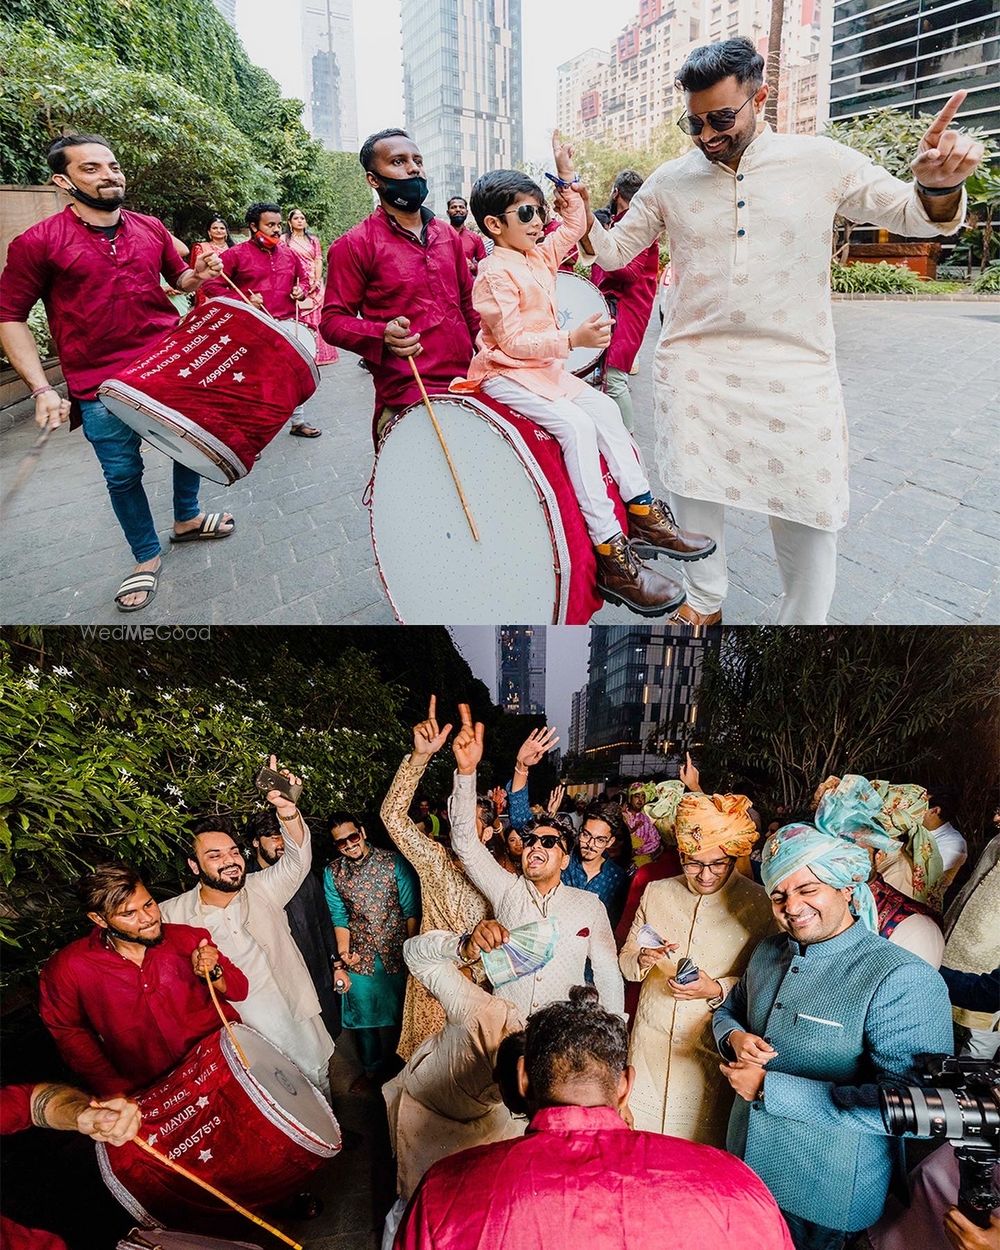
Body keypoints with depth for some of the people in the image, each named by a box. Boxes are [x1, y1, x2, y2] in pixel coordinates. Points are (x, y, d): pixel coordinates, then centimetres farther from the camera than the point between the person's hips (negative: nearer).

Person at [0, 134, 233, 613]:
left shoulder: (151, 228, 3)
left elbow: (177, 277, 21)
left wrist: (198, 275, -4)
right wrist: (41, 389, -15)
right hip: (100, 386, -4)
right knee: (123, 475, 5)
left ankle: (187, 519, 43)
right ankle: (147, 557, 24)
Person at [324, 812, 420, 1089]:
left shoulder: (394, 862, -11)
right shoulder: (332, 873, -2)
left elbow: (411, 911, -8)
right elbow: (339, 918, 0)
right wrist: (341, 960, -5)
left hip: (398, 953, -2)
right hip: (359, 957, 2)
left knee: (402, 1014, 11)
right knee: (363, 1016, 14)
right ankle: (370, 1068, 38)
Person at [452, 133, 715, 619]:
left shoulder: (541, 256, 12)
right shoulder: (494, 274, -15)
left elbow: (574, 226, 26)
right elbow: (513, 341, -22)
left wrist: (567, 178, 16)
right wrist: (572, 339, -27)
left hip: (546, 367, 10)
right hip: (505, 375, -10)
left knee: (604, 408, 0)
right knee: (576, 425, -27)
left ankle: (643, 515, 2)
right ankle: (610, 553, -28)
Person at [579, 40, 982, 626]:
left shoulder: (821, 161, -1)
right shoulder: (670, 180, 3)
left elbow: (915, 216, 6)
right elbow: (612, 251, 13)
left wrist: (939, 185, -17)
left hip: (796, 372, -1)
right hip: (693, 366, 2)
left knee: (809, 515, 0)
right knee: (694, 492, 9)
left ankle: (805, 622, 21)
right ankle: (707, 601, 32)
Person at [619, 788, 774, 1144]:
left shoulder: (759, 904, -7)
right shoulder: (656, 892, 3)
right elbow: (625, 960, 9)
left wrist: (717, 990, -20)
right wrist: (642, 960, -13)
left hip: (711, 1049, -3)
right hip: (650, 1045, 3)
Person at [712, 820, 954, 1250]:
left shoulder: (903, 981, -24)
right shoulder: (768, 952, -1)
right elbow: (728, 1011, 14)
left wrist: (769, 1087, -27)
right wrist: (734, 1038, -12)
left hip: (823, 1198, -6)